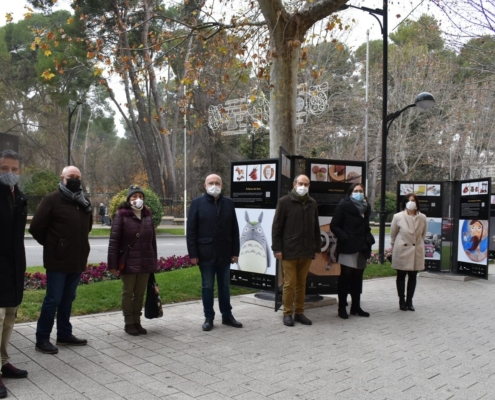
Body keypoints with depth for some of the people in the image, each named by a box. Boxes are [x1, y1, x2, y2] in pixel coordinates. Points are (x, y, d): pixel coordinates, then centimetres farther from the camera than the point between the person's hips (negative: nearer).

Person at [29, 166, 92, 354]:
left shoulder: (84, 202, 12)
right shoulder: (52, 199, -9)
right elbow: (36, 227, -10)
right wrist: (51, 245, -1)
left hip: (77, 260, 7)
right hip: (58, 260, -7)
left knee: (68, 298, 15)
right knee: (53, 299, -3)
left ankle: (65, 334, 25)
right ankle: (42, 339, 7)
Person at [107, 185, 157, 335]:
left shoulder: (147, 217, 8)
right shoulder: (121, 215, -6)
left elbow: (153, 240, 11)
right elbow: (114, 240, -10)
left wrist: (154, 261, 9)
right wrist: (113, 264, -14)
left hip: (145, 263, 4)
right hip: (128, 263, -4)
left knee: (140, 294, 12)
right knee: (128, 293, 8)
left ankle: (137, 321, 24)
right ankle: (128, 323, 19)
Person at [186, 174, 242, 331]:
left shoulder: (228, 203, 6)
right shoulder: (197, 203, -2)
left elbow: (234, 229, 6)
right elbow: (191, 230, -4)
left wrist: (235, 252, 2)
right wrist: (193, 253, -9)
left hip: (224, 253, 3)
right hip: (206, 253, -2)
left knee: (224, 286, 12)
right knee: (207, 287, 6)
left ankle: (227, 315, 24)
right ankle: (208, 317, 16)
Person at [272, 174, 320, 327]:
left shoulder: (312, 203, 11)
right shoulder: (284, 202, -3)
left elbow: (316, 227, 16)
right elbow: (276, 227, -5)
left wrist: (317, 247, 11)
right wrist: (277, 248, -10)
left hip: (307, 251, 4)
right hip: (289, 251, -4)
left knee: (301, 284, 11)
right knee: (290, 283, 1)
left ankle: (299, 312, 21)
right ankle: (287, 313, 12)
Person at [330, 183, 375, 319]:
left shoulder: (365, 207, 14)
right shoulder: (343, 206, -5)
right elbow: (334, 226, -7)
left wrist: (369, 238, 9)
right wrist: (344, 237, -19)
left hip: (361, 247, 6)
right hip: (347, 247, -6)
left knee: (358, 277, 10)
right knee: (346, 275, -3)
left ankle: (356, 306, 18)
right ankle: (342, 307, 4)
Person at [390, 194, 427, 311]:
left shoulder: (422, 218, -5)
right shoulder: (398, 217, -10)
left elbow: (423, 234, 10)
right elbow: (393, 234, 1)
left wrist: (418, 243, 14)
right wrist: (395, 248, 8)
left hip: (416, 251, 2)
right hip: (402, 250, -2)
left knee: (413, 277, 9)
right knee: (401, 276, 7)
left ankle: (409, 301, 19)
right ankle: (402, 301, 17)